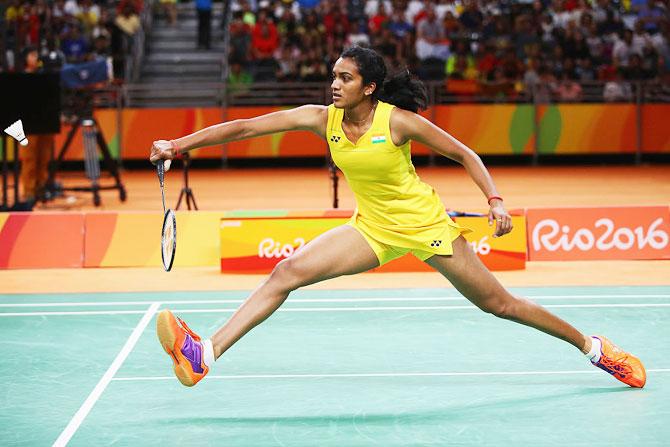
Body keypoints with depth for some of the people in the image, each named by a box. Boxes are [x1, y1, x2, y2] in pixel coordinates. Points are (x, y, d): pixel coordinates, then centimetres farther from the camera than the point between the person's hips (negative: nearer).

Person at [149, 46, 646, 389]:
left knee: (500, 304, 1)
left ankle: (595, 347, 21)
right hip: (372, 229, 4)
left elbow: (465, 154, -9)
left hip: (426, 225, -4)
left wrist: (495, 200, -22)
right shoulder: (321, 118, -10)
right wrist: (181, 144, -19)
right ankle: (205, 355, -22)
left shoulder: (399, 120, -19)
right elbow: (245, 127, -12)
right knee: (288, 271, -14)